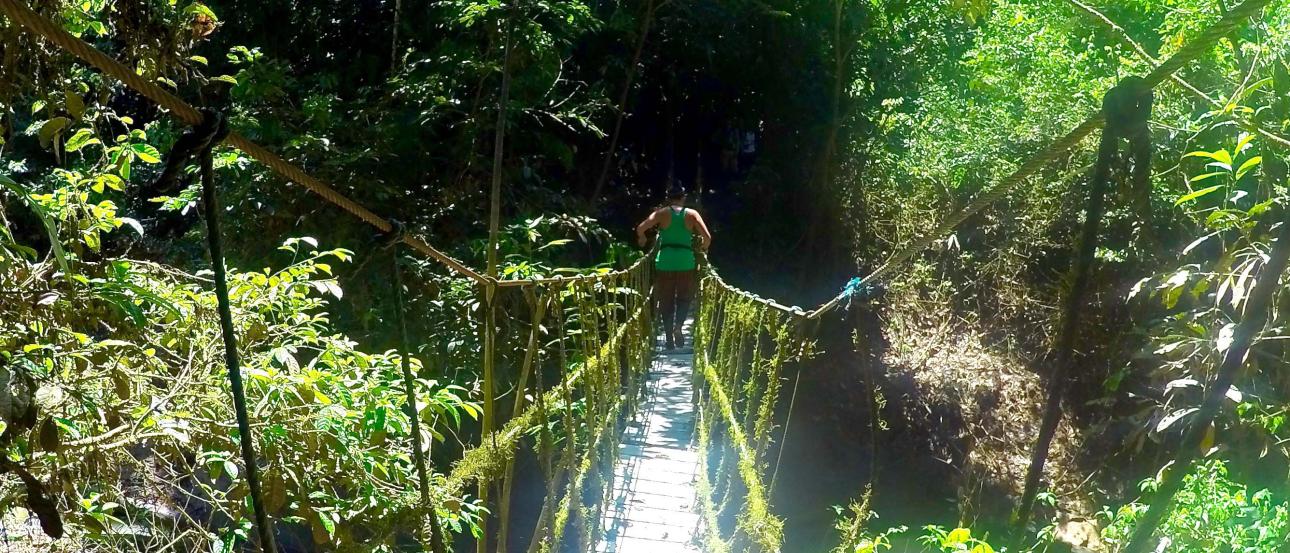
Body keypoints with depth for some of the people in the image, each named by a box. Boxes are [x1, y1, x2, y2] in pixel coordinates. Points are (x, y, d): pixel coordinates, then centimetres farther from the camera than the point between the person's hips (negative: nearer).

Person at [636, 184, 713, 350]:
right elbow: (707, 237, -5)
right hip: (686, 261, 0)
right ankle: (678, 326, -11)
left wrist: (642, 240, 12)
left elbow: (641, 228, -9)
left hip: (665, 261, 0)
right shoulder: (692, 214, 3)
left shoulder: (662, 213, 2)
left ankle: (669, 336, 8)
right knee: (685, 297, 14)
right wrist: (703, 248, 16)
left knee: (666, 301, 10)